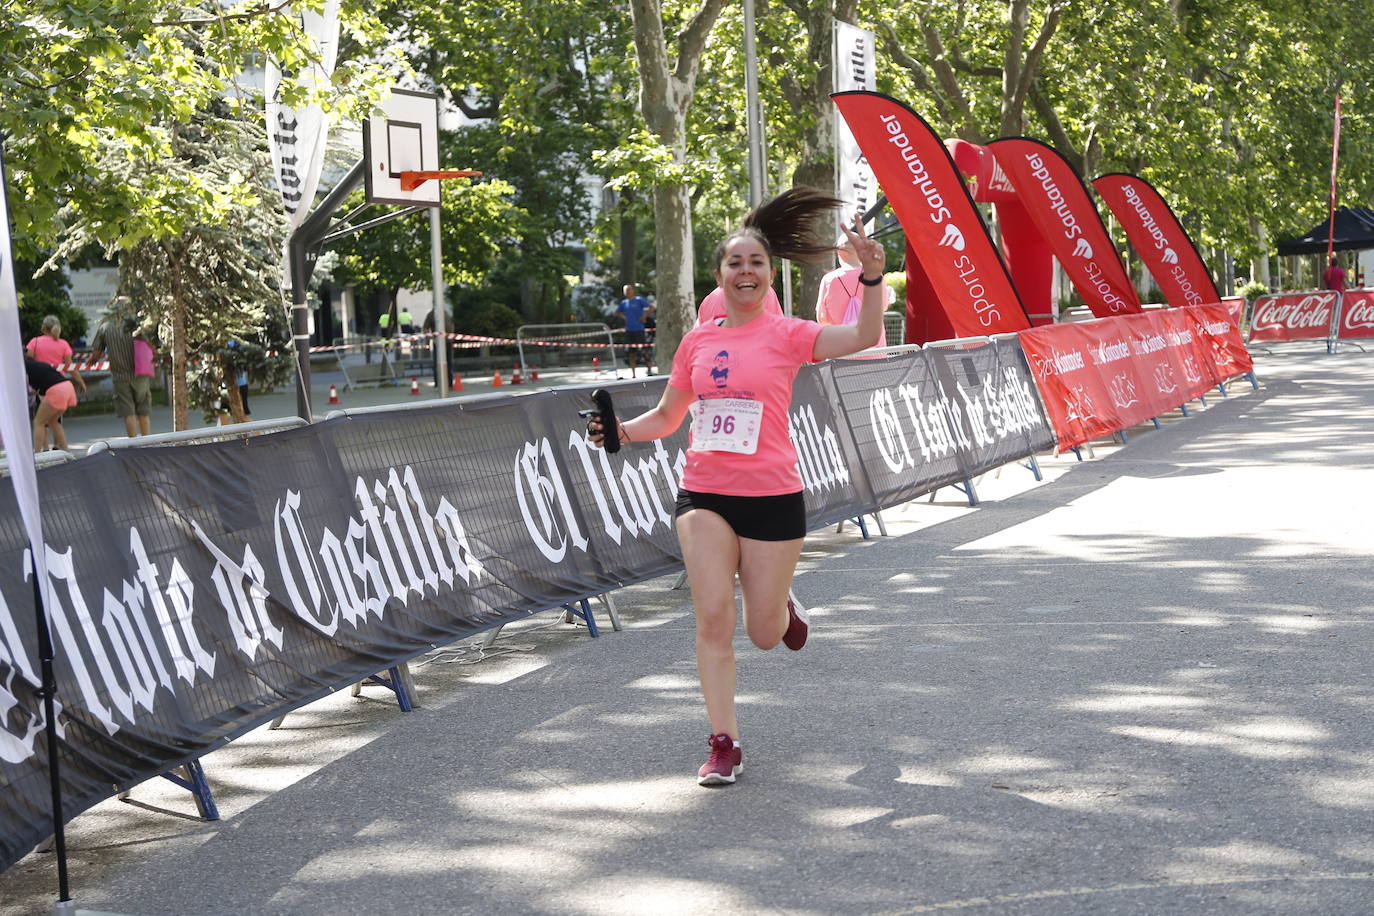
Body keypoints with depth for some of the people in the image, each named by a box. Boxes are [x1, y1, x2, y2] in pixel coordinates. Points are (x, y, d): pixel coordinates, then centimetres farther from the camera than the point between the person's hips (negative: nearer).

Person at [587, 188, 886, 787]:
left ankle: (783, 606, 45)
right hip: (704, 493, 2)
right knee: (713, 619, -7)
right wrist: (621, 431, -1)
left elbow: (863, 337, -17)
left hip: (772, 496, -2)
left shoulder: (786, 335, -3)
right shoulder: (696, 342, 7)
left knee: (764, 635, 7)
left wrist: (871, 276, -30)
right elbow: (667, 416, 17)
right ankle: (724, 745, 5)